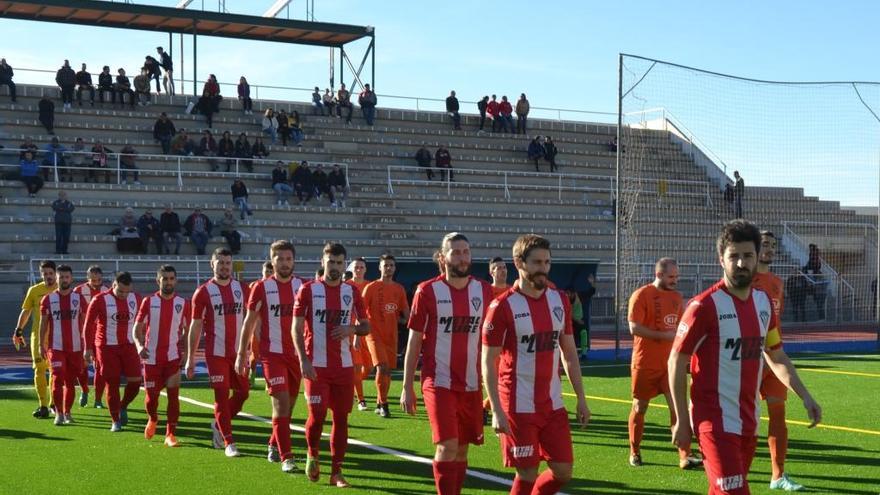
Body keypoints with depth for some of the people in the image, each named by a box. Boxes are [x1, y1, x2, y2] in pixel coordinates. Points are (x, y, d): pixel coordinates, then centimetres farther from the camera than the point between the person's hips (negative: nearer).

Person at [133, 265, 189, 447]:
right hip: (151, 358, 0)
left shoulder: (183, 303, 2)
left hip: (173, 357, 0)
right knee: (151, 397, 6)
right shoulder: (148, 301, 1)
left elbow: (188, 330, 9)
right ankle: (152, 419, 38)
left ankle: (170, 434, 0)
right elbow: (137, 328, 2)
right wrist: (139, 345, -17)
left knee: (173, 396, -7)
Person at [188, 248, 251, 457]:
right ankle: (228, 443, 2)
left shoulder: (242, 289, 7)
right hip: (216, 352, -4)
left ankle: (219, 424, 30)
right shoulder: (203, 292, -3)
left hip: (238, 352, 4)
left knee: (243, 392, 7)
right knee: (222, 395, -4)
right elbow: (195, 326, 0)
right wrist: (190, 358, -3)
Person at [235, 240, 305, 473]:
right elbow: (249, 322, 3)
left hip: (297, 353, 4)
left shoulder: (302, 286, 5)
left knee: (288, 405, 12)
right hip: (272, 353, -3)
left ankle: (274, 446, 32)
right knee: (281, 402, -12)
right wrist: (241, 354, 1)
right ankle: (286, 457, -11)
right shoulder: (262, 287, -2)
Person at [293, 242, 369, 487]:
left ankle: (336, 472, 12)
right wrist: (304, 361, -13)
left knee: (341, 418, 4)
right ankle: (312, 455, 22)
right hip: (316, 366, -3)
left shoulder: (352, 292, 8)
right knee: (317, 415, -8)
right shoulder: (308, 290, -2)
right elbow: (296, 329, -3)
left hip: (344, 366, 3)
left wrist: (352, 329, -10)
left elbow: (366, 326, 13)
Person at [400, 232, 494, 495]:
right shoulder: (427, 291, -4)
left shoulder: (484, 291, 5)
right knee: (447, 446, -14)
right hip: (439, 383, -4)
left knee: (462, 449, 11)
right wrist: (407, 387, 0)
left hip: (471, 385, 4)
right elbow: (414, 341, 1)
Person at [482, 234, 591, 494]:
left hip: (553, 405, 5)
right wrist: (496, 410, -16)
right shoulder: (503, 306, -10)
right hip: (519, 407, -5)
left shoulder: (559, 300, 7)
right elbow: (488, 362, -10)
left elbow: (569, 354, 13)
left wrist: (581, 398, 9)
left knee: (562, 472, 5)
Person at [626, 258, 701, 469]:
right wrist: (664, 335, -20)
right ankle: (634, 453, 21)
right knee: (640, 408, 7)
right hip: (645, 363, -4)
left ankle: (685, 456, -5)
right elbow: (634, 328, -17)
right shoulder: (641, 295, -10)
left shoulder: (677, 297, 10)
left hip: (670, 363, 5)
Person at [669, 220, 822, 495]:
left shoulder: (764, 302, 8)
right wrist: (682, 421, -8)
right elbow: (677, 362, -9)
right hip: (716, 422, -7)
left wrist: (804, 395, 10)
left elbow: (776, 356, 20)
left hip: (749, 421, 7)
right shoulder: (705, 306, -13)